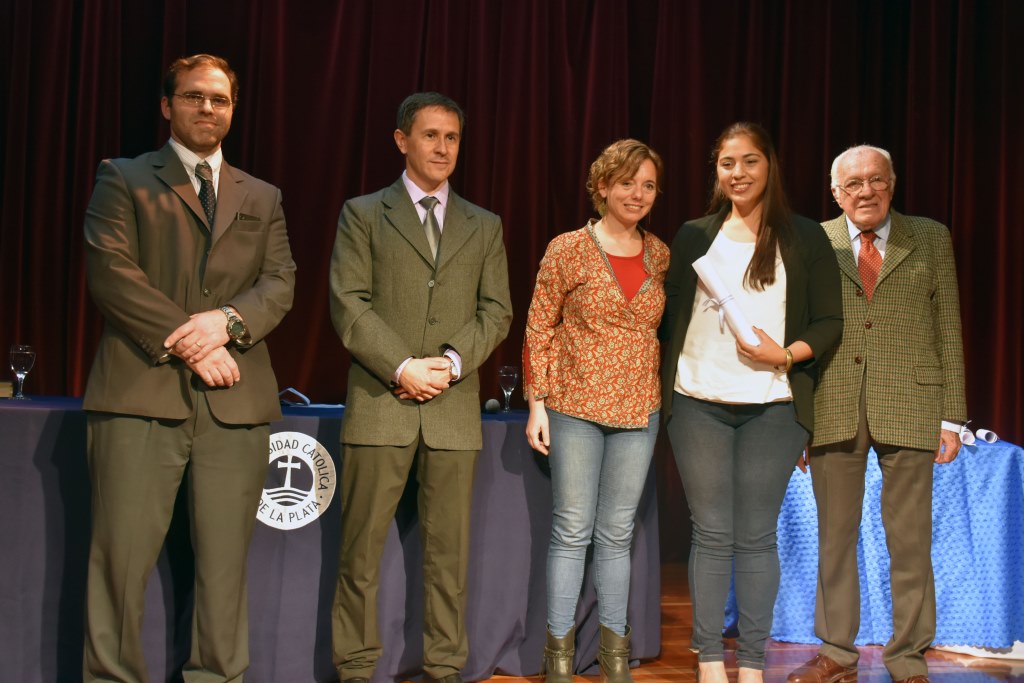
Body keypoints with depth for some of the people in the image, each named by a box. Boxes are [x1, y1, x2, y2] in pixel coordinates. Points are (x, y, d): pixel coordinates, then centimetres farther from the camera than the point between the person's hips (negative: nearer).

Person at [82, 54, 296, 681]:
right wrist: (184, 341, -11)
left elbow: (280, 283, 10)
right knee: (121, 556, -4)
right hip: (142, 390, -3)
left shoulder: (262, 198, 21)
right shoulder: (123, 180, 11)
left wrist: (227, 319, -10)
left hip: (235, 399, 3)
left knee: (226, 563, 3)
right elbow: (110, 272, -3)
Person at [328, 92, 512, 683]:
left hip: (455, 408, 2)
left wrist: (451, 362, -8)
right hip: (380, 404, -2)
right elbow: (350, 304, -2)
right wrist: (403, 367, -13)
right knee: (362, 550, 0)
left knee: (449, 551, 5)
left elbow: (496, 311, 9)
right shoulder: (363, 214, 8)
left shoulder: (484, 226, 16)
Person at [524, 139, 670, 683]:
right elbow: (538, 330, -3)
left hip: (638, 412, 4)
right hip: (575, 408, -3)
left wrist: (671, 399, 7)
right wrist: (537, 404, -7)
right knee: (572, 531, 1)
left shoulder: (661, 255, 7)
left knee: (617, 534, 10)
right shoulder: (568, 249, -4)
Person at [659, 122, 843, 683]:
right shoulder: (693, 236, 11)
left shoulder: (804, 238, 4)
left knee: (756, 537, 3)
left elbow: (829, 322, 3)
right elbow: (670, 313, 12)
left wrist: (785, 354, -14)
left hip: (771, 407, -1)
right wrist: (664, 386, 1)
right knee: (711, 535, 4)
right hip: (698, 404, 1)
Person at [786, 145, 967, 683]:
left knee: (910, 541, 4)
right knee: (835, 536, 9)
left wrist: (951, 416, 1)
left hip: (908, 406, 0)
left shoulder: (930, 239, 8)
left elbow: (949, 330, 6)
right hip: (833, 408, 1)